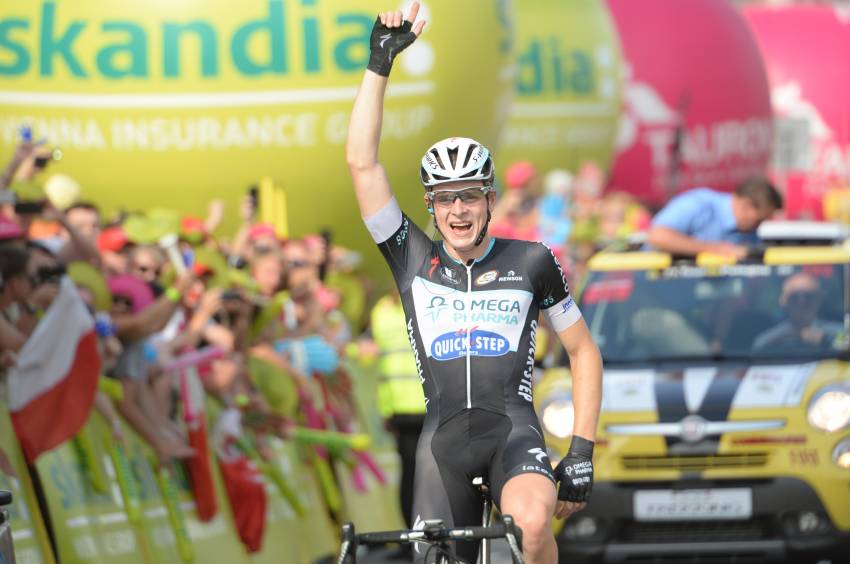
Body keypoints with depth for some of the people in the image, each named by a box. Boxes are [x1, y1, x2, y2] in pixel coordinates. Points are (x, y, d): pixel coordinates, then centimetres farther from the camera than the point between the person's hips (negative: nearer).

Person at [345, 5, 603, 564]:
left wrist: (582, 452, 4)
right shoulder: (414, 260, 7)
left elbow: (583, 352, 13)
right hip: (444, 439, 2)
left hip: (513, 428, -2)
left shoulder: (531, 262, 5)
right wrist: (380, 65, -6)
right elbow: (363, 162, -1)